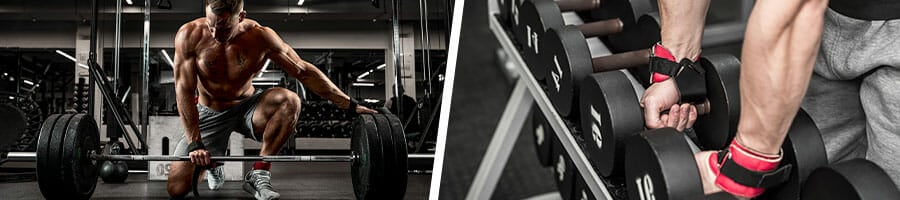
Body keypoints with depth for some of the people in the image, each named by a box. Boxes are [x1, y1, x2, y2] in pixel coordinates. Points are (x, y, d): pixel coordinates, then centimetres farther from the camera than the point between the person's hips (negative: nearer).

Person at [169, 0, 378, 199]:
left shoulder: (260, 37, -20)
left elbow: (304, 71, -13)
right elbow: (184, 91, -20)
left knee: (289, 100, -33)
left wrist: (350, 105, -14)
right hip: (209, 114, 0)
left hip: (247, 108, 0)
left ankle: (259, 174, -19)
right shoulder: (190, 35, -21)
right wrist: (195, 144, -26)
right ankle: (212, 162, 22)